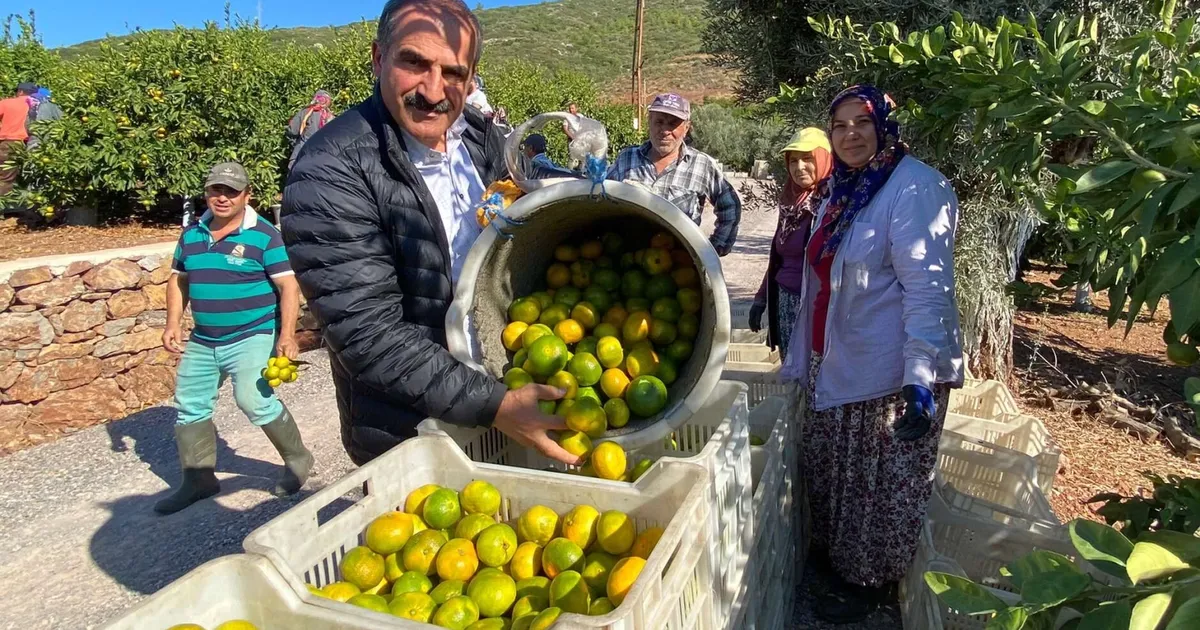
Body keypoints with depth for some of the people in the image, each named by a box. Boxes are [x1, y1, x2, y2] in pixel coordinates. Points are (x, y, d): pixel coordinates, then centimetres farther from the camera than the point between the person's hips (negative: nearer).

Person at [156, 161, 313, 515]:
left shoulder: (263, 235, -9)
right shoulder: (191, 235, 9)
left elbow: (288, 286, -13)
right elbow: (179, 280, 19)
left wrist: (287, 335, -21)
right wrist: (173, 323, 6)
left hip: (251, 337, -7)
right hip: (202, 342, 7)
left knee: (254, 400, -20)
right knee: (190, 406, 11)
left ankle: (297, 459, 3)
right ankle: (198, 480, 27)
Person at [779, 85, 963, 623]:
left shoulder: (914, 188, -15)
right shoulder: (843, 192, 11)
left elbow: (927, 288, -23)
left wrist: (921, 377, -29)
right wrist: (799, 359, 23)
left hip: (892, 372, -8)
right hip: (836, 367, 8)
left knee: (884, 483, 8)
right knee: (831, 472, 20)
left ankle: (869, 580, 28)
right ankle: (835, 554, 42)